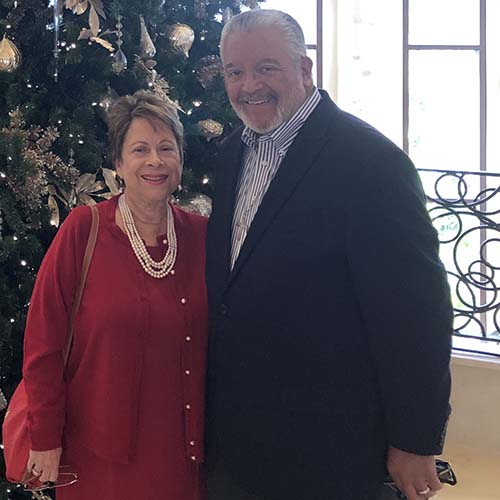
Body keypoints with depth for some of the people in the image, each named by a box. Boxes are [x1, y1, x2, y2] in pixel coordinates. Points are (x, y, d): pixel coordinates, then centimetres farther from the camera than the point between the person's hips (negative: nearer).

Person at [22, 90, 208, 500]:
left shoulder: (201, 236, 0)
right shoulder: (83, 229, -9)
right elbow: (43, 341, -8)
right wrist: (46, 439, -8)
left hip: (180, 449, 3)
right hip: (100, 453, -2)